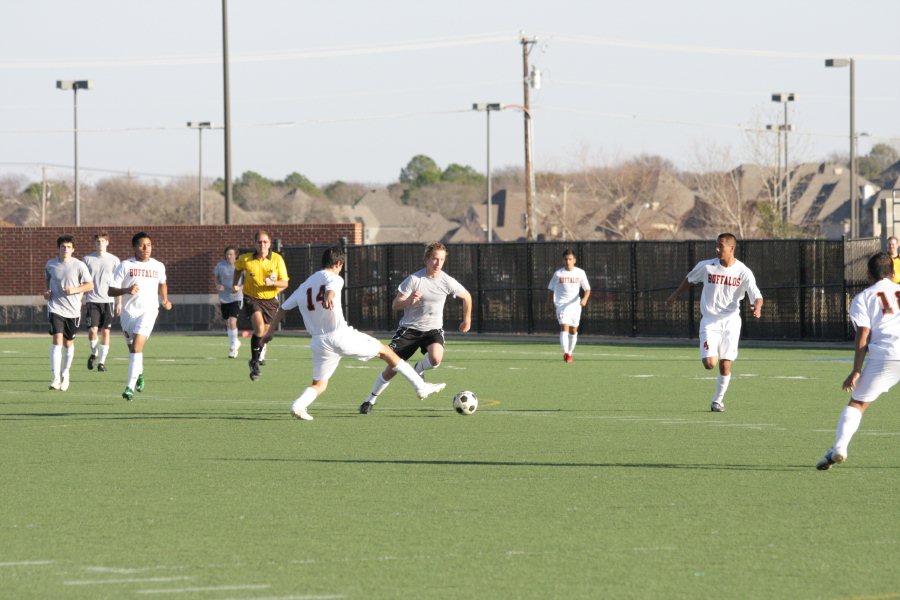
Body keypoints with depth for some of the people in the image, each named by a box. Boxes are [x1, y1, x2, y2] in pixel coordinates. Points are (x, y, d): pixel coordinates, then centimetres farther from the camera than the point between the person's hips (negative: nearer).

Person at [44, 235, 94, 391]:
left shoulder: (79, 266, -5)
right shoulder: (50, 265, 1)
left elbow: (90, 285, -1)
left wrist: (75, 290, -17)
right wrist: (47, 291, 4)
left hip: (73, 309, 0)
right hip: (55, 307, 0)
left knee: (68, 343, 11)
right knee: (57, 339, -16)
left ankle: (65, 374, 34)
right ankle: (55, 378, -20)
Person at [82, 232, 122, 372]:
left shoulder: (114, 260, 5)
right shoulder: (88, 259, 6)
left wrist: (119, 303, 2)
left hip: (108, 301, 0)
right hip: (92, 300, 0)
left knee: (105, 332, -2)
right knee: (92, 330, -12)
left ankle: (102, 361, 8)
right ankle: (94, 353, 15)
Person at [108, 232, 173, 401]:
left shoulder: (158, 266, 6)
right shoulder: (125, 266, -1)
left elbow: (162, 283, 29)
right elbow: (111, 291, -4)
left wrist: (165, 299, 15)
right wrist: (126, 290, -21)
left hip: (148, 311, -1)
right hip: (128, 312, 1)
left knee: (137, 345, -20)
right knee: (132, 348, 15)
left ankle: (130, 387, -22)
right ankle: (139, 373, 46)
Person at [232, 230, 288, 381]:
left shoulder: (277, 259, -10)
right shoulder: (245, 259, -11)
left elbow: (284, 283, -7)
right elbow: (238, 268, 15)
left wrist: (272, 283, -26)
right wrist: (235, 284, 5)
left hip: (270, 300, 2)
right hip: (252, 299, -2)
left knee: (265, 332, 11)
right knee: (259, 328, -25)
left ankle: (256, 359, 38)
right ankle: (255, 362, -12)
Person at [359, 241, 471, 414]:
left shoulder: (447, 282, -7)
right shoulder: (414, 279, -13)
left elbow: (466, 296, 12)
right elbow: (395, 305, -12)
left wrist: (467, 320, 20)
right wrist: (408, 301, -33)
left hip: (433, 329, 1)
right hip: (409, 328, -1)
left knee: (436, 359, -31)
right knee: (392, 369, -3)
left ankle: (419, 369, 6)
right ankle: (371, 400, 19)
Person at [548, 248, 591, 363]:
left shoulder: (580, 273, 1)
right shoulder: (558, 274, -1)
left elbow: (587, 289, -1)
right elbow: (551, 289, 11)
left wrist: (585, 299, -19)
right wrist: (552, 302, 7)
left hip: (575, 305, 2)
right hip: (562, 305, -2)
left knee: (573, 330, 10)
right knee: (564, 327, -19)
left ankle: (570, 353, 26)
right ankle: (565, 353, -29)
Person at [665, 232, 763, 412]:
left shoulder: (743, 272, -6)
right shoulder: (706, 266, -3)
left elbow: (757, 296, -11)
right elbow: (689, 279, 17)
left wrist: (757, 308, -33)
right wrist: (675, 295, 26)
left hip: (730, 323, 0)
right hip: (709, 321, 0)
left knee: (725, 366, -3)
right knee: (710, 363, -15)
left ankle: (718, 400, 18)